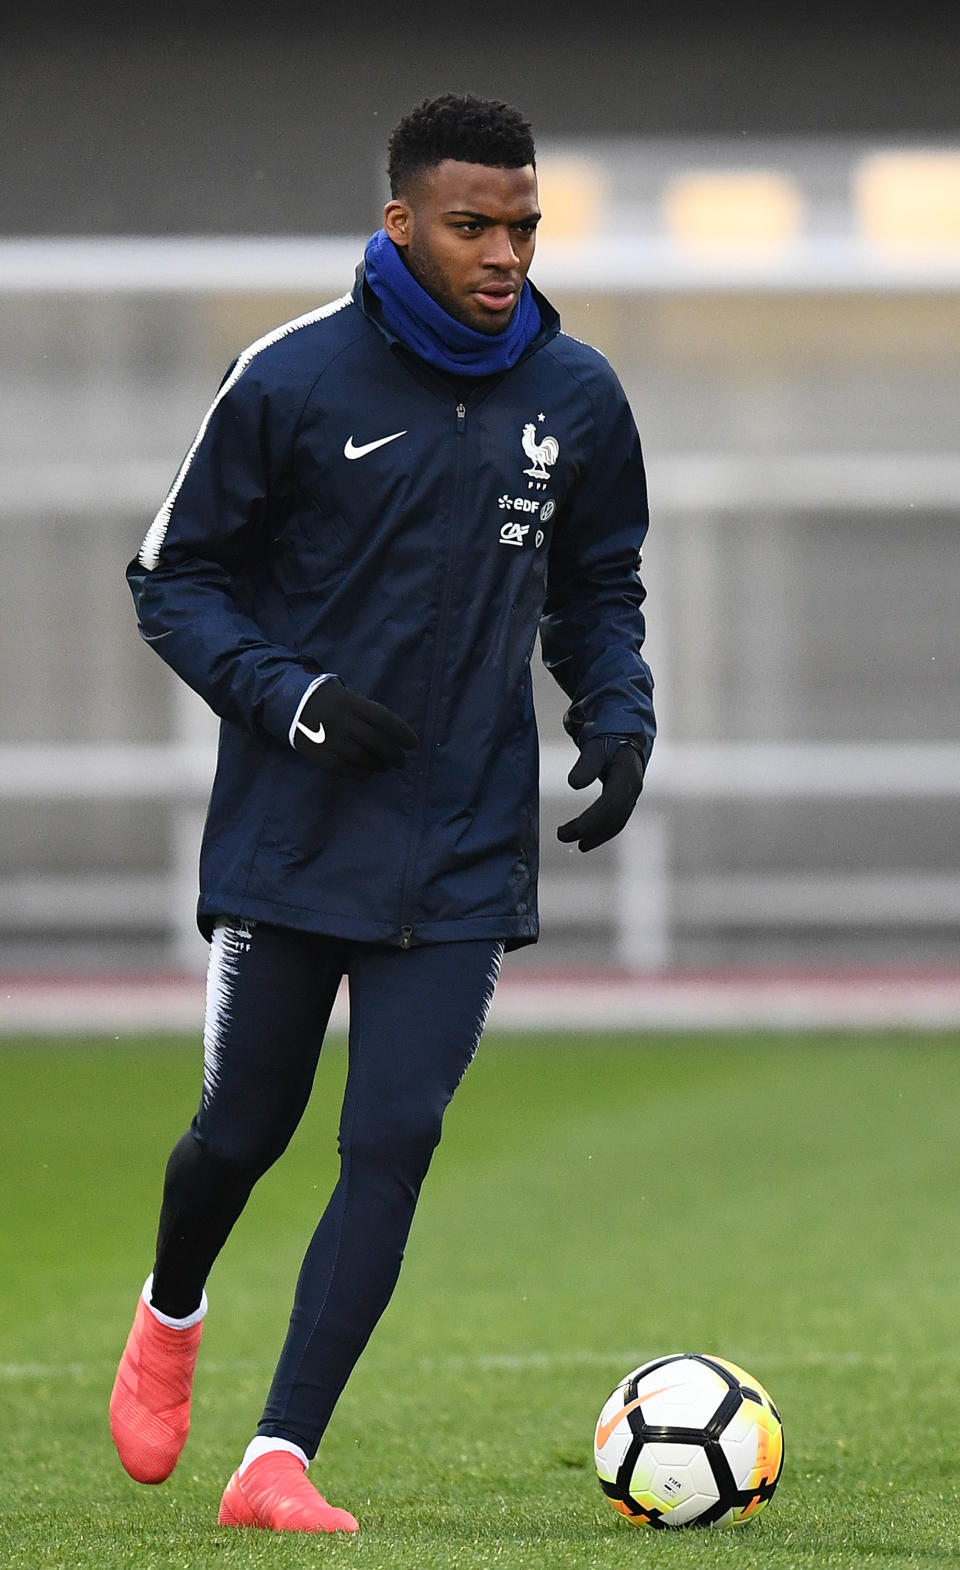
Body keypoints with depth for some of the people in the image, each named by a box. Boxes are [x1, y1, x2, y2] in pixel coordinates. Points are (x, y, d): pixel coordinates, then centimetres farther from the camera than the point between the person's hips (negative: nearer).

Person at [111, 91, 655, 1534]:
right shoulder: (296, 378, -8)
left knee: (393, 1139, -9)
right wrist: (287, 695, -16)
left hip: (462, 856, 2)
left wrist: (617, 718, 0)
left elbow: (597, 589, 19)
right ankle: (171, 1315, 41)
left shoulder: (575, 398, 3)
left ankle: (279, 1461, -6)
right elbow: (174, 579, -1)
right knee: (246, 1127, 7)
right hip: (289, 831, -2)